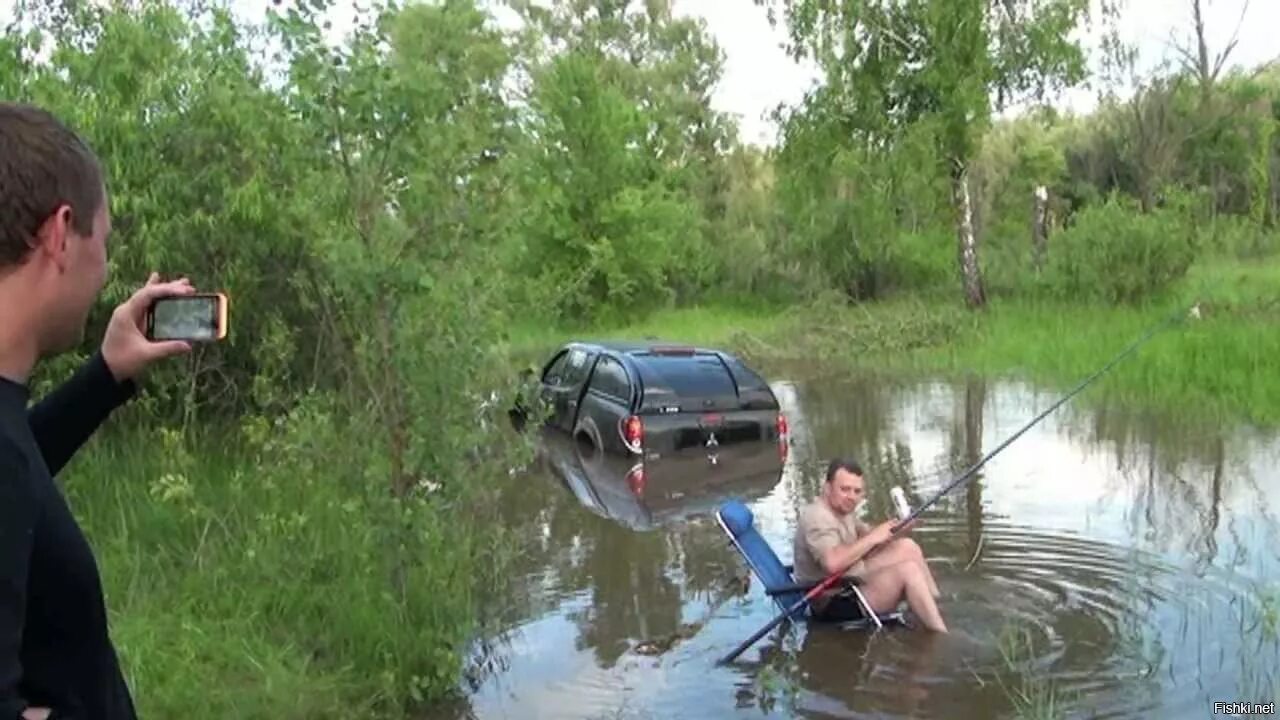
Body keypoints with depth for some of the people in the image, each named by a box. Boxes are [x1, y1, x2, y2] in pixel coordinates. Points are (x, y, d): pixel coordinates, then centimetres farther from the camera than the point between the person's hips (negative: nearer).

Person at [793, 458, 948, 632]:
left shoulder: (841, 509, 9)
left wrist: (896, 530, -4)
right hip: (835, 603, -11)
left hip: (851, 583, 11)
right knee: (908, 569, -21)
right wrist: (872, 538, -28)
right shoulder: (816, 516, -23)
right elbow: (833, 563, -38)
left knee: (907, 547, 6)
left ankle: (938, 605, 10)